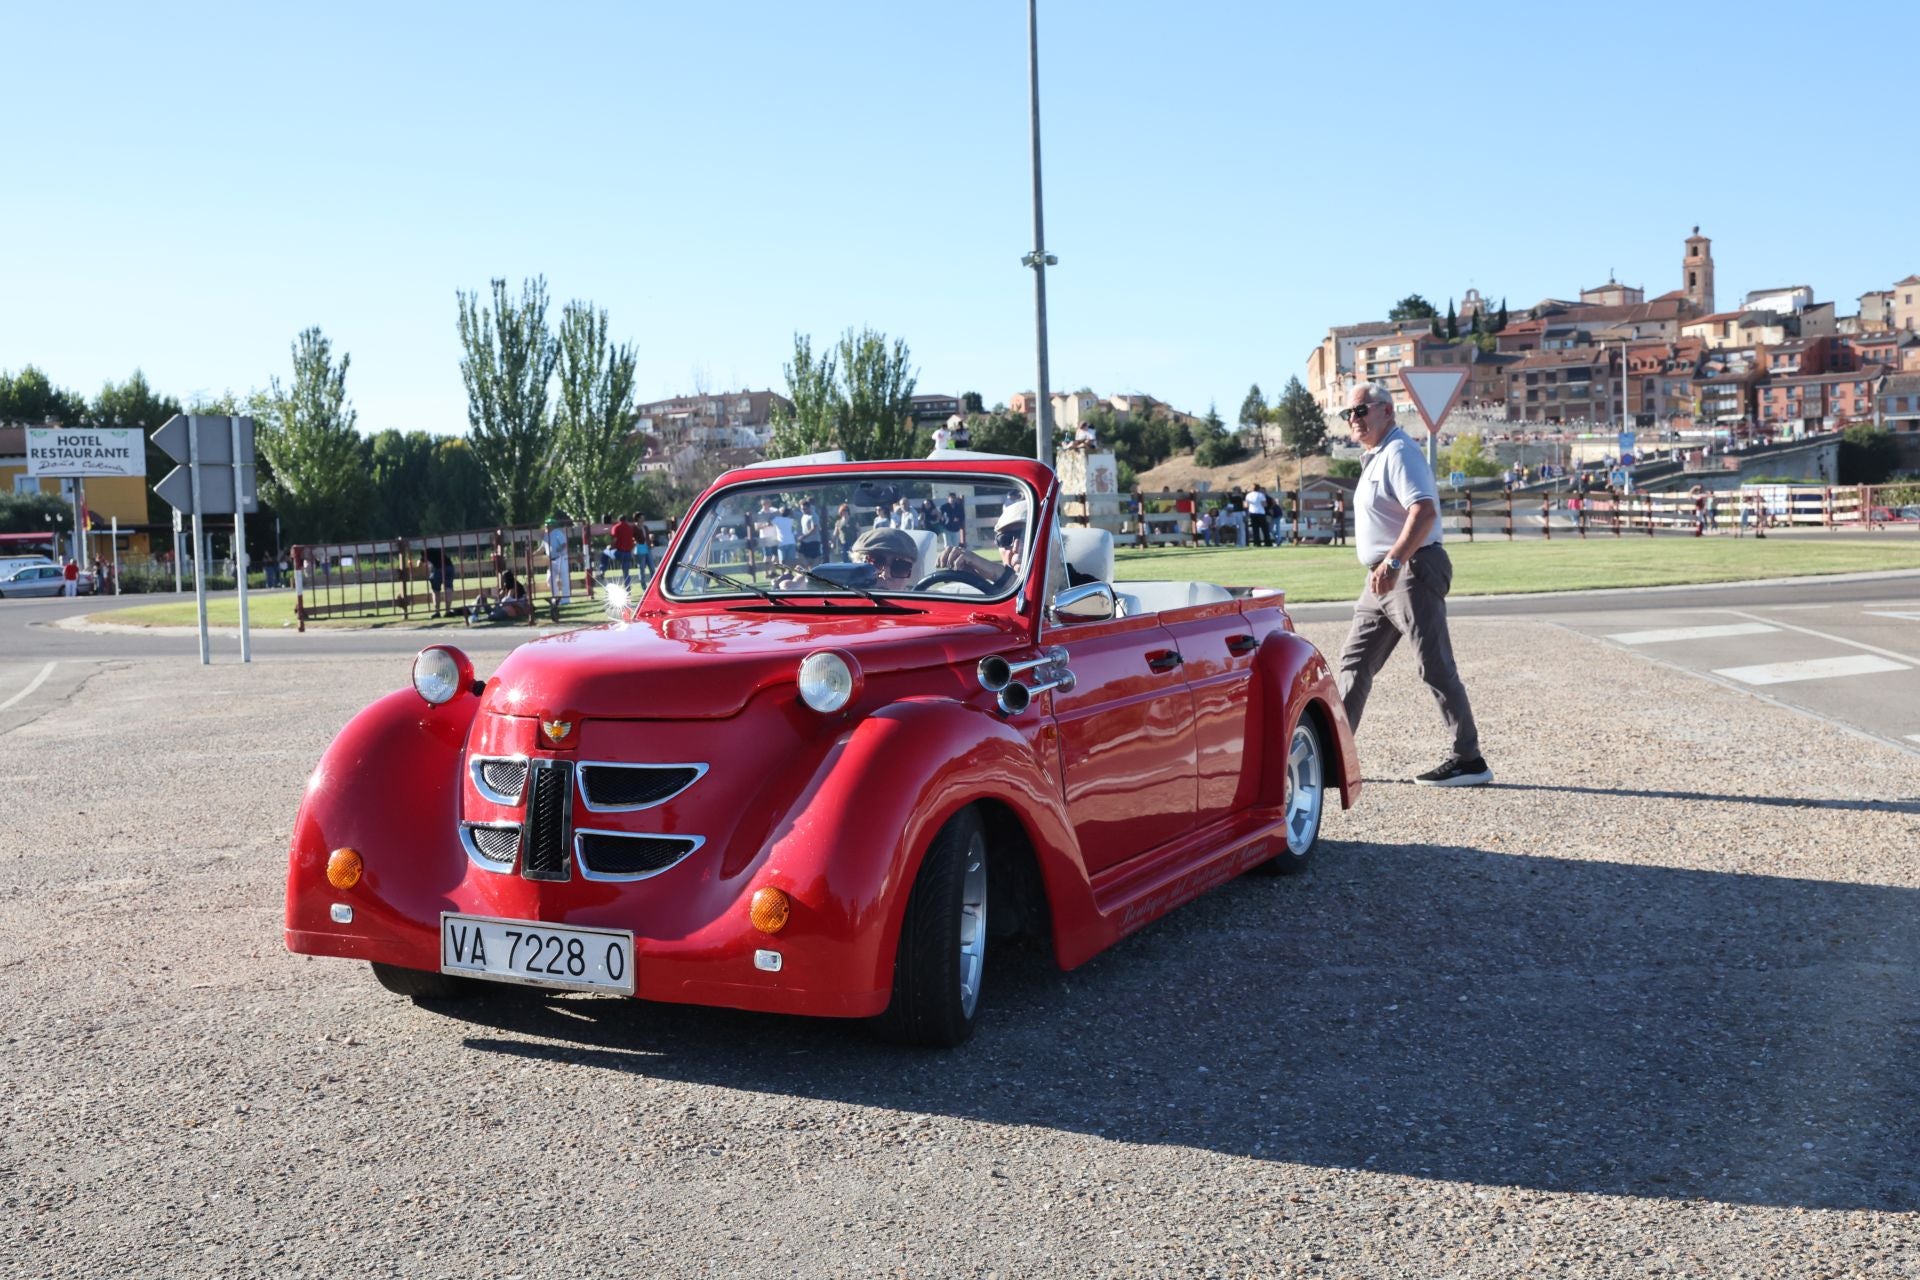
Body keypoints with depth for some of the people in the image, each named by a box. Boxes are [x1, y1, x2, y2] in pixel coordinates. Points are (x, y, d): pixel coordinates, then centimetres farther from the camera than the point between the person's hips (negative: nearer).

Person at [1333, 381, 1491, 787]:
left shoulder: (1399, 452, -12)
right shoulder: (1375, 457, 19)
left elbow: (1424, 511, -26)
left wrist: (1393, 562, -32)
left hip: (1412, 571, -11)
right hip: (1385, 577, 11)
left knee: (1436, 669, -7)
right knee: (1353, 665, 10)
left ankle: (1469, 761, -2)